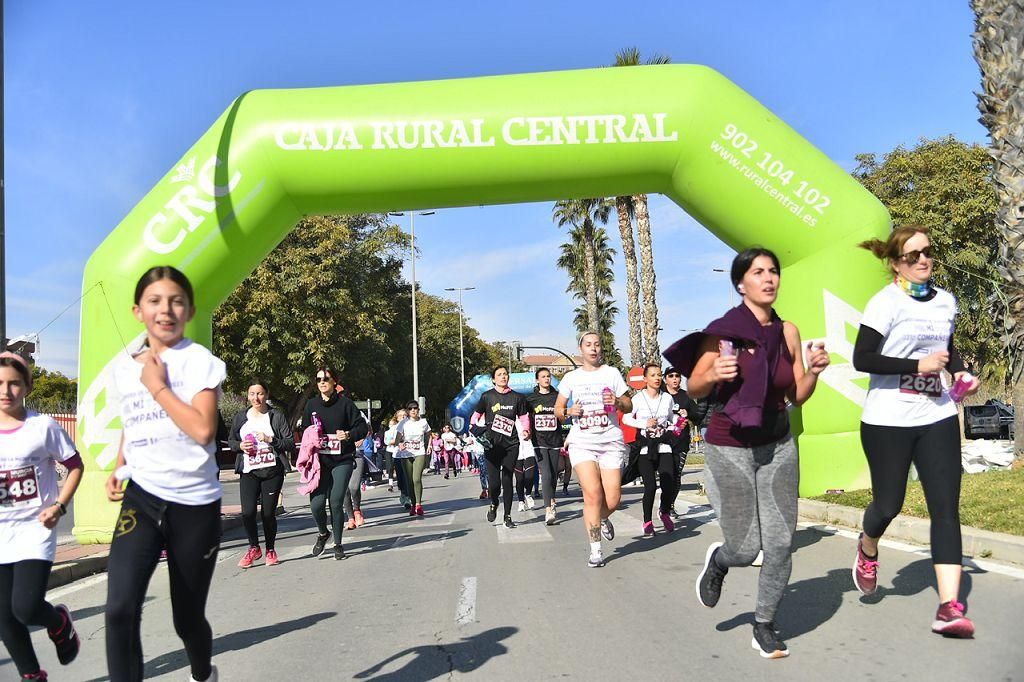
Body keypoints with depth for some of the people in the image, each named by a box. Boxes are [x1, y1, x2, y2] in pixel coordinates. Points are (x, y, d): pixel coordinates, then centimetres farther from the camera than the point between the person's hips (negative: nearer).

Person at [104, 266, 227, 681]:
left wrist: (158, 386, -15)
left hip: (195, 504, -3)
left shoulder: (200, 361, -7)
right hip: (141, 496, 3)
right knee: (120, 608, -20)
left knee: (188, 618, 11)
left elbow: (203, 430, -21)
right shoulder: (123, 366, 7)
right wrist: (118, 468, 8)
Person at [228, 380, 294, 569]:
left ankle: (270, 550, 23)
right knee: (247, 512, -11)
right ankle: (254, 548, 14)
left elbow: (291, 443, -2)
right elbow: (231, 440, 19)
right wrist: (240, 445, -3)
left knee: (269, 513, 1)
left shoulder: (277, 416, 1)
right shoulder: (240, 417, 9)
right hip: (248, 472, 2)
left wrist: (270, 439, -15)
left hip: (272, 470, -1)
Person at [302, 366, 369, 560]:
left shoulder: (345, 402, -2)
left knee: (336, 503, -5)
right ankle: (323, 533, 24)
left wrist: (349, 435, -16)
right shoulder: (311, 404, 8)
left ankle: (338, 544, 14)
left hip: (342, 461, -2)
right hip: (319, 462, 2)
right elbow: (304, 431, 17)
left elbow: (363, 426, 1)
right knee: (316, 504, -8)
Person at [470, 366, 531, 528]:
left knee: (507, 480, 2)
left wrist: (525, 431, -4)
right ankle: (493, 504, 27)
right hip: (491, 444, -1)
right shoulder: (487, 396, 4)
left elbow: (524, 417, 14)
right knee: (494, 481, -6)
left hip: (511, 444, 1)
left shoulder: (517, 397, 8)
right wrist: (474, 426, -7)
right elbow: (476, 414, 12)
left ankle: (508, 516, 13)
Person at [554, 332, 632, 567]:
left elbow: (629, 406, 12)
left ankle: (603, 519, 32)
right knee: (592, 495, -13)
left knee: (612, 500, -5)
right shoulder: (571, 378, 11)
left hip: (611, 442, 1)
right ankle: (595, 550, -4)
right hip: (582, 443, 0)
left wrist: (618, 402, -10)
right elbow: (558, 409, 15)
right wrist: (569, 411, -7)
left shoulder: (612, 373, 10)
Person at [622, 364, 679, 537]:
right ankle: (647, 522, 9)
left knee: (670, 485, -8)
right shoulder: (638, 398, 0)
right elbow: (626, 418, 3)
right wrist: (645, 423, -10)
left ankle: (664, 512, 22)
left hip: (664, 447, 2)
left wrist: (673, 427, 1)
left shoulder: (668, 398, 9)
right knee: (650, 486, -9)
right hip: (645, 448, -2)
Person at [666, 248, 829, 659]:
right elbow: (694, 389, -4)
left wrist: (814, 371, -12)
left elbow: (798, 396, 8)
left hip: (778, 445, 4)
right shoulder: (723, 331, -10)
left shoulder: (788, 332, 2)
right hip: (730, 445, -4)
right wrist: (712, 375, -25)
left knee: (780, 543, 1)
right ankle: (718, 560, 36)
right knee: (745, 549, -1)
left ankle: (764, 626, 21)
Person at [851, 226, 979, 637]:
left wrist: (961, 372, 7)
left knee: (946, 507, -4)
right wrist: (917, 364, -22)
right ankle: (867, 549, 41)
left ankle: (949, 607, -5)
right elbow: (862, 359, -16)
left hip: (937, 418, 5)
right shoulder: (886, 303, -10)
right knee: (888, 504, 6)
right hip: (888, 421, -5)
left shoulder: (945, 301, 9)